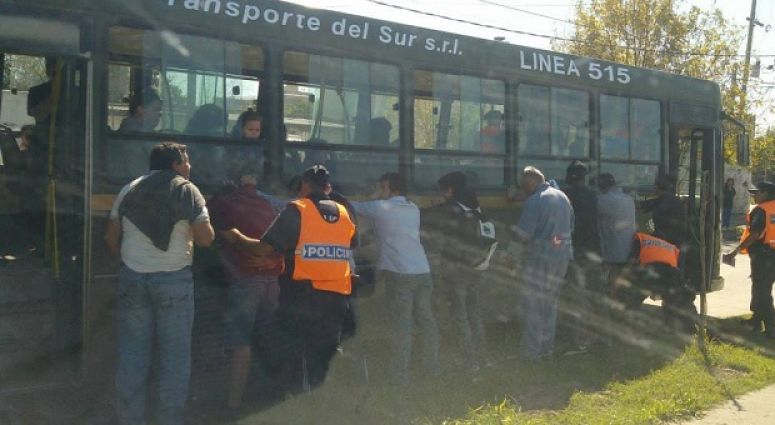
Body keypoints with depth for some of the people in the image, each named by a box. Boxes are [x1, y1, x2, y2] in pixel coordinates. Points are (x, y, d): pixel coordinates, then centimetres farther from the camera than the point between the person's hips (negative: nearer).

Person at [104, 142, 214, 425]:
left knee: (131, 354, 10)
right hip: (174, 280, -4)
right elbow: (206, 239, -10)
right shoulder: (187, 190, -4)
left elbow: (111, 237, 11)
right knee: (175, 356, 5)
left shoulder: (129, 190, 9)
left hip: (132, 278, 4)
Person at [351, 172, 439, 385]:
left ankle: (400, 374, -1)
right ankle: (432, 366, 25)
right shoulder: (413, 209, 15)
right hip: (423, 271, 6)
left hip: (399, 274, -6)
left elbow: (351, 207, 8)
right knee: (426, 320, 15)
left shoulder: (381, 208, -1)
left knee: (402, 324, -3)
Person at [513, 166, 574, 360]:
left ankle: (531, 350, 7)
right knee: (550, 303, 16)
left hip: (539, 258, -7)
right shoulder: (562, 197, 8)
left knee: (532, 305, 3)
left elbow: (523, 234, -18)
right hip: (562, 257, 7)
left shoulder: (534, 201, -16)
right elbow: (571, 226, 16)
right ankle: (547, 347, 23)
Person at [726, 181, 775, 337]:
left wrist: (737, 250, -17)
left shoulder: (760, 210, -14)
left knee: (761, 291, -3)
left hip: (761, 254, -8)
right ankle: (756, 322, 31)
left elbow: (754, 235, -21)